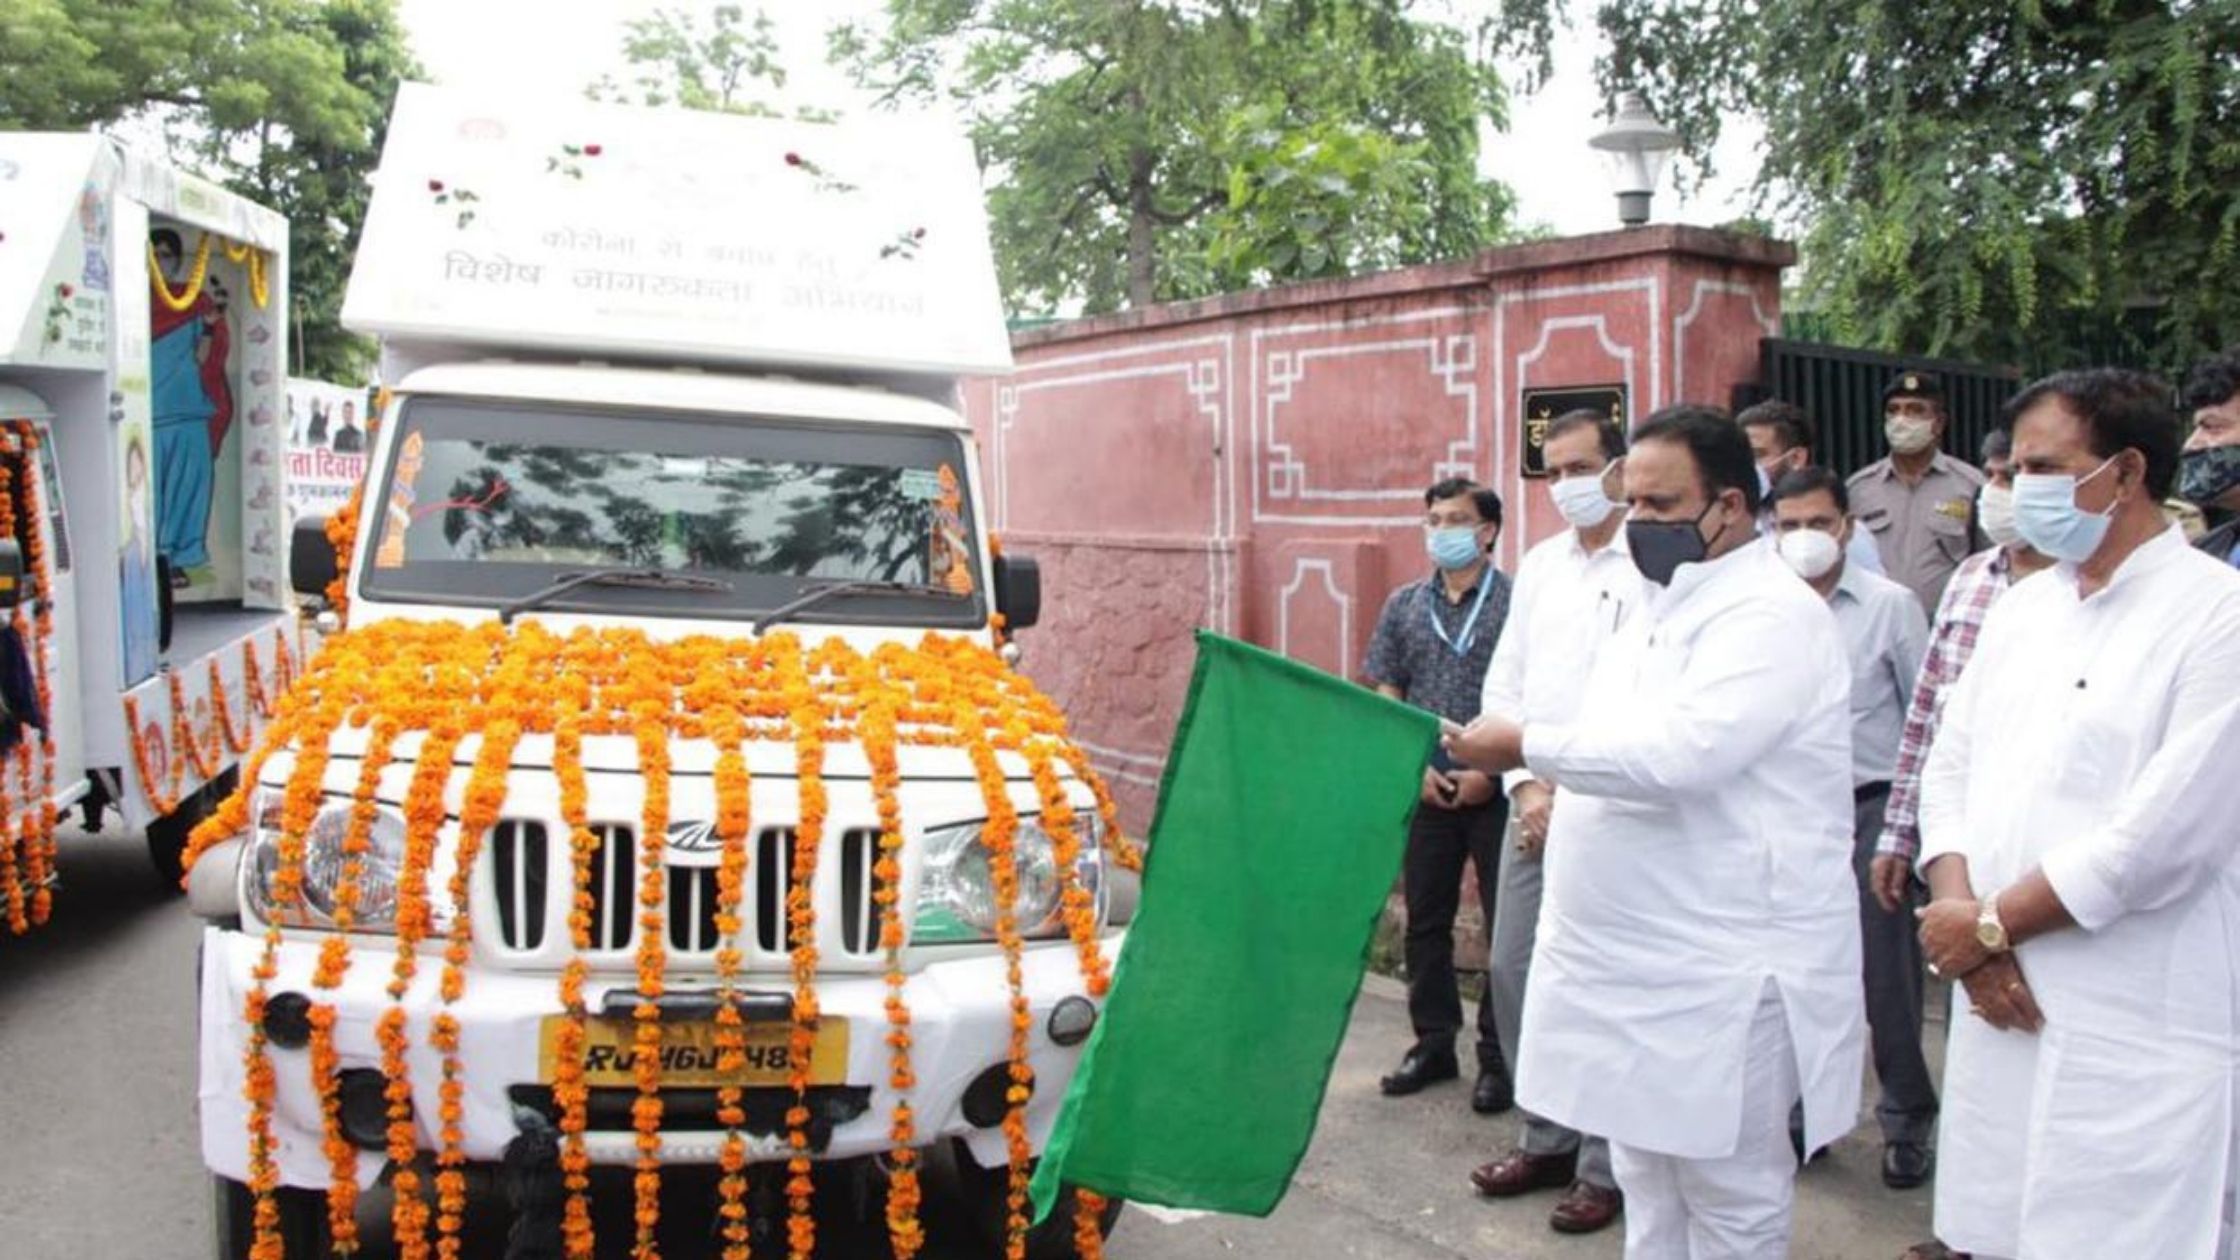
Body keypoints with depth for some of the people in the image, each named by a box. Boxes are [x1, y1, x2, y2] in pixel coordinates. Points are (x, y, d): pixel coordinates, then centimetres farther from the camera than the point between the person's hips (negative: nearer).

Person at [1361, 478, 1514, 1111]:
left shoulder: (1516, 602, -5)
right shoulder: (1404, 605, 8)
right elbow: (1385, 697, 9)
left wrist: (1491, 771, -13)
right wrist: (1415, 767, -3)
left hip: (1495, 791, -4)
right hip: (1425, 790, 4)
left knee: (1508, 927, 2)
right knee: (1425, 921, 12)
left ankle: (1499, 1058, 14)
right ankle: (1433, 1044, 26)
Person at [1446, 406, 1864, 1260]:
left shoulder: (1770, 613, -15)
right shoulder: (1661, 602, 15)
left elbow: (1680, 752, -27)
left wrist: (1526, 747, -21)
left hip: (1720, 975, -9)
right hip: (1635, 963, 9)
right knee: (1647, 1183, 19)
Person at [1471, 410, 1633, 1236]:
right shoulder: (1538, 566, 12)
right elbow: (1504, 684, 12)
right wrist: (1525, 787, -1)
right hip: (1534, 805, 6)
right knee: (1513, 970, 10)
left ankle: (1606, 1162, 16)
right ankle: (1547, 1138, 27)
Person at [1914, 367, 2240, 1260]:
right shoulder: (2023, 606, 11)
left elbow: (2165, 835, -18)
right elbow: (1948, 768, 9)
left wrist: (1988, 925, -10)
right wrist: (1959, 908, -8)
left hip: (2138, 1043, -6)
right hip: (2001, 1008, 6)